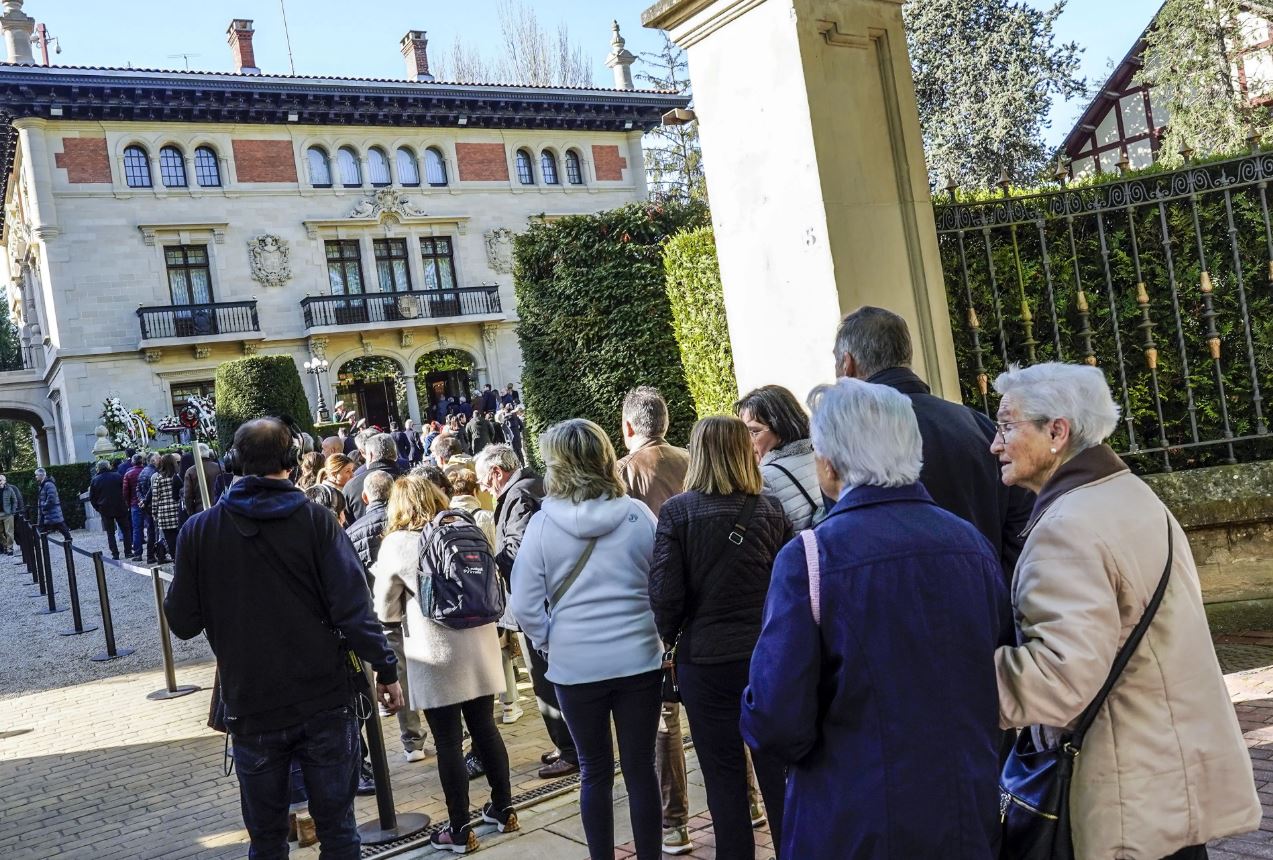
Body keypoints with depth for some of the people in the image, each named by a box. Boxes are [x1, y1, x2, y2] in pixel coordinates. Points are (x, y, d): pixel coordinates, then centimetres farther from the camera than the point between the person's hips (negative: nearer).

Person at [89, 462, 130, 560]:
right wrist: (126, 504, 8)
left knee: (110, 533, 7)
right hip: (120, 508, 0)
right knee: (126, 530, 10)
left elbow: (91, 498, 1)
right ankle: (128, 551, 6)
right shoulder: (117, 476, -2)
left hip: (105, 510, 0)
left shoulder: (95, 480, -1)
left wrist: (98, 508, 11)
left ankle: (115, 553, 1)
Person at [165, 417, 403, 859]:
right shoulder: (315, 519, -7)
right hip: (325, 702, -1)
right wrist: (386, 669, -3)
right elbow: (353, 606, -13)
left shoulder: (198, 532, -4)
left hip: (252, 709, 1)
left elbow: (182, 622, 0)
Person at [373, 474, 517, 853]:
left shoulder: (396, 543, -5)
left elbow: (385, 611, 3)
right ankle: (503, 809, 28)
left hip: (437, 655, -5)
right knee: (485, 727, 17)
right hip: (479, 644, 5)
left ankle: (459, 830, 11)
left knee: (448, 742, 3)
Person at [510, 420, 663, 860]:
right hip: (639, 659, 1)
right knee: (641, 768, 9)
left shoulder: (542, 523, -8)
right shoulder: (638, 515, -5)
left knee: (595, 772, 13)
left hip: (575, 665, 0)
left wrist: (550, 644, 10)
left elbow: (526, 605, -5)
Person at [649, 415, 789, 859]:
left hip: (705, 659, -2)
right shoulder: (771, 510, -2)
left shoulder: (677, 511, -9)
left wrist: (669, 638, 6)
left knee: (724, 778, 10)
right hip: (768, 655, 2)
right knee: (778, 772, 13)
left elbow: (665, 592, -11)